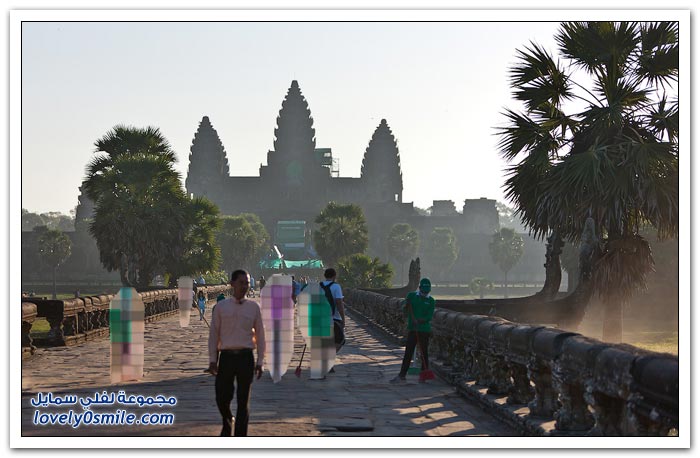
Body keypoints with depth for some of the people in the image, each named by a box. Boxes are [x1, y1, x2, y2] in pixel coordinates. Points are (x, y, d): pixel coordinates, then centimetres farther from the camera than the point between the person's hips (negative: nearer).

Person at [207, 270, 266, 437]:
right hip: (226, 356, 0)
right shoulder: (221, 307, 4)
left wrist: (260, 362, 3)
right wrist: (212, 360, 1)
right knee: (222, 398, 2)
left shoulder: (254, 307, 5)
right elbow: (214, 334, 6)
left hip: (246, 357, 0)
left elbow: (260, 335, 8)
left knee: (243, 401, 3)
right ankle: (227, 421, 34)